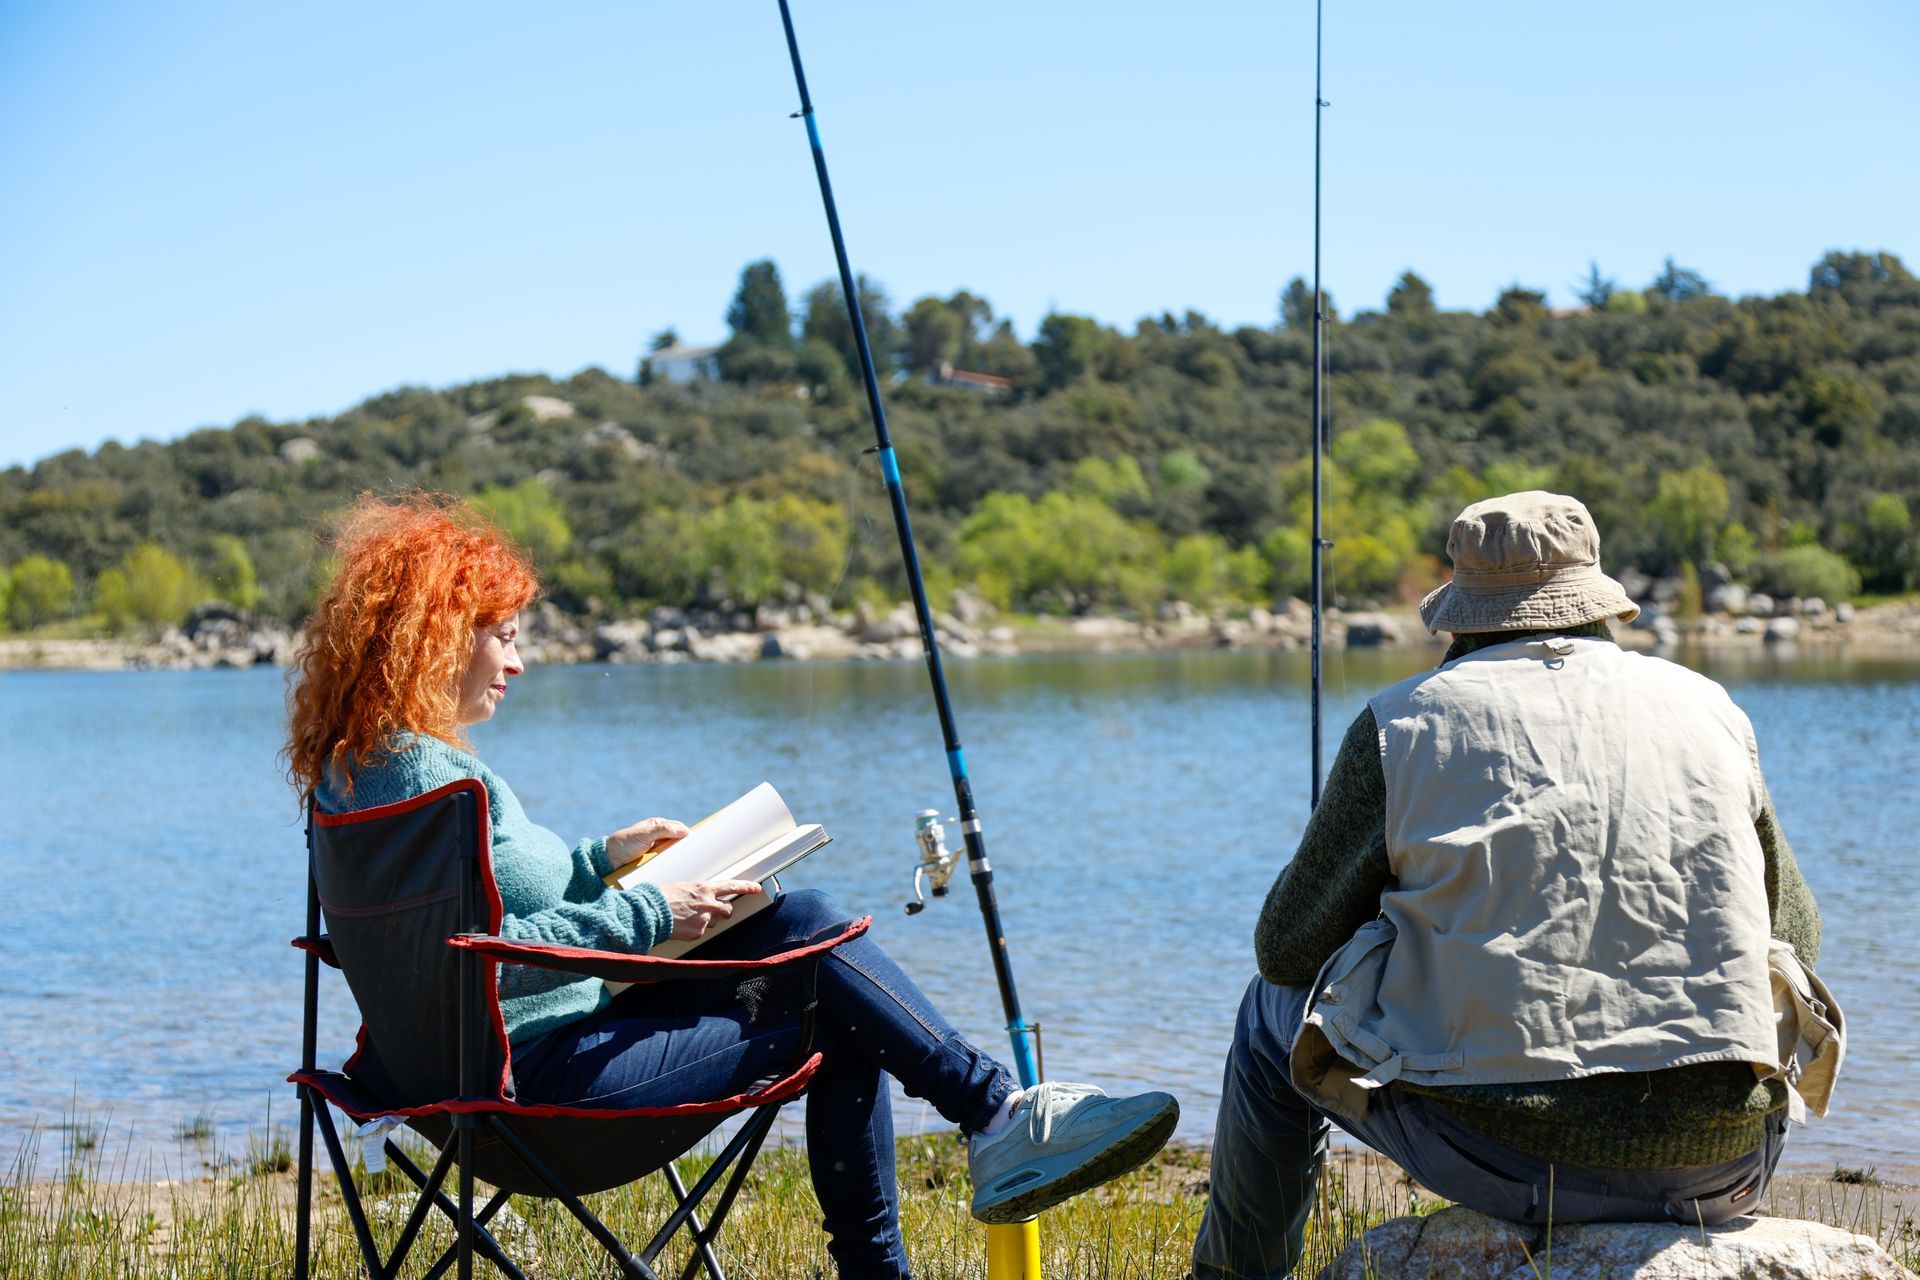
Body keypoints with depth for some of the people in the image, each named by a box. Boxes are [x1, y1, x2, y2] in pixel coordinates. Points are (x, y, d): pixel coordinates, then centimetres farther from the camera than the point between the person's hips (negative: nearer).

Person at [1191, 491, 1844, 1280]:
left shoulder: (1406, 722, 2)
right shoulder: (1709, 711, 10)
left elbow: (1288, 947, 8)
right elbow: (1795, 932, 19)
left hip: (1502, 1155, -3)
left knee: (1277, 1011, 25)